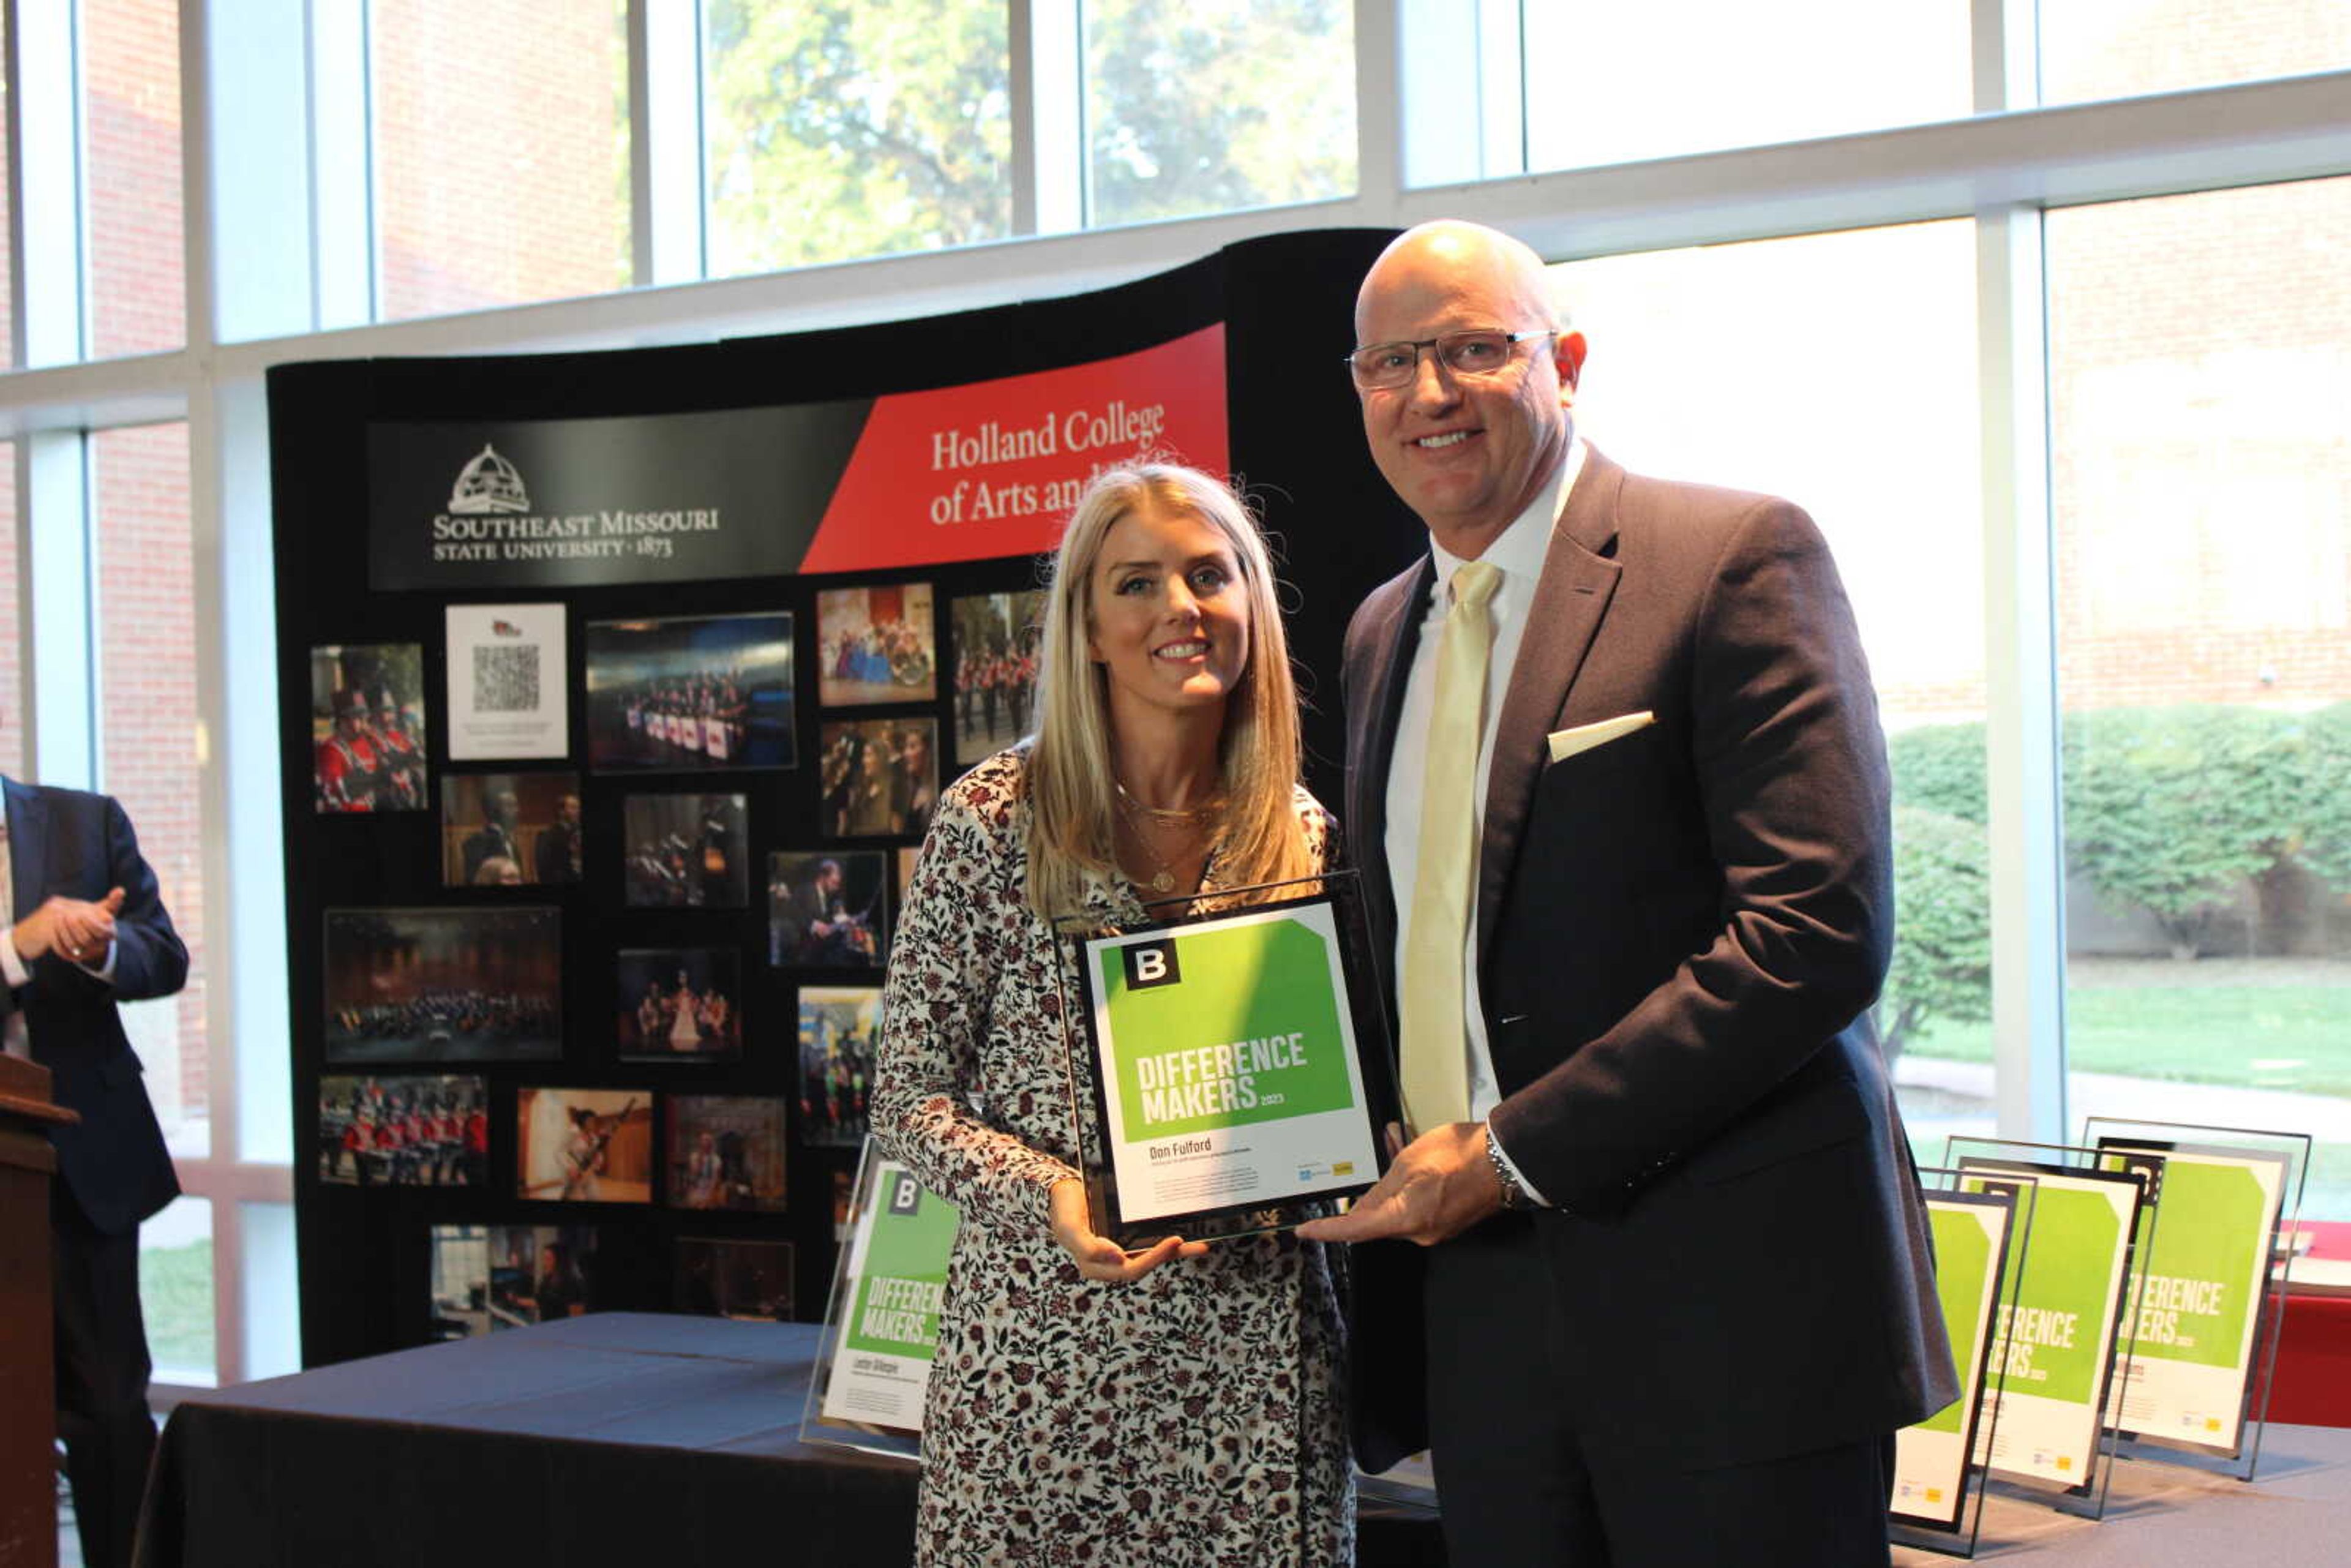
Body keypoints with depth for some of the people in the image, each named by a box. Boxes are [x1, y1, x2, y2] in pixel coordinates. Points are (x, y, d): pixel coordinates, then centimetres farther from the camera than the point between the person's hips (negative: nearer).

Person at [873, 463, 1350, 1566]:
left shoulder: (1304, 838, 7)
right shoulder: (994, 820, -4)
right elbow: (910, 1100, -3)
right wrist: (1046, 1193, -19)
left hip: (1255, 1360, 3)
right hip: (1045, 1343, -3)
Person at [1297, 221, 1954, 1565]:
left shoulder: (1737, 557, -7)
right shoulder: (1383, 635, 16)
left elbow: (1821, 934, -16)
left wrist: (1514, 1150, -16)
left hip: (1729, 1303, -6)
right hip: (1485, 1308, 6)